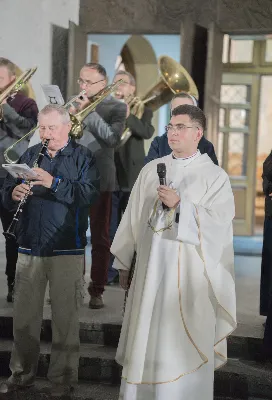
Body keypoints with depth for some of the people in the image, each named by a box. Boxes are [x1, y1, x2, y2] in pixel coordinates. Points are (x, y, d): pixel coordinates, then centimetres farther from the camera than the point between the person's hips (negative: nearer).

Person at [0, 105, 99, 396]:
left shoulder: (82, 157, 1)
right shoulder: (30, 155, 13)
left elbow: (90, 194, -15)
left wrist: (54, 183, -25)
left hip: (66, 249, -4)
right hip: (29, 247, 4)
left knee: (65, 317, 1)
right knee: (24, 315, 9)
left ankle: (63, 377, 12)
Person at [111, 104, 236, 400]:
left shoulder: (215, 176, -1)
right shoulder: (151, 170, 11)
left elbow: (220, 222, -13)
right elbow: (133, 216, 12)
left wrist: (180, 205, -20)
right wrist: (123, 262, 12)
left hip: (188, 271, -4)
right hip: (150, 267, 4)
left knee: (183, 342, 1)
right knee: (145, 339, 9)